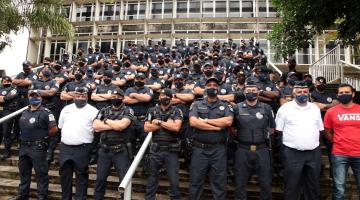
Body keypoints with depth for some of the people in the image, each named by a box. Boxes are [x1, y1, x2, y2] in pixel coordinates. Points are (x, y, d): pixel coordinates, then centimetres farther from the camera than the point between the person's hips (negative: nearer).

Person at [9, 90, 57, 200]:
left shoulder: (45, 112, -12)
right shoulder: (24, 112, 11)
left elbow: (54, 129, -14)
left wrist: (42, 136, -3)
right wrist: (25, 136, 10)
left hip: (37, 147, -7)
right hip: (23, 146, 8)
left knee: (41, 173, 2)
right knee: (24, 171, 19)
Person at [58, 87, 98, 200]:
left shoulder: (92, 110, -1)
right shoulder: (66, 109, 13)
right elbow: (61, 127, 20)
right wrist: (66, 138, 15)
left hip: (82, 148, -4)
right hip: (65, 147, 4)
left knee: (81, 175, 5)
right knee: (64, 174, 14)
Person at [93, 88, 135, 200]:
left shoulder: (128, 111, -1)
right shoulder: (103, 111, 10)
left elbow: (121, 125, -18)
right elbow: (95, 126, -5)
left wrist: (106, 121, -4)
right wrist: (115, 126, -12)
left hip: (121, 152, -3)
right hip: (104, 151, 3)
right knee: (100, 179, 14)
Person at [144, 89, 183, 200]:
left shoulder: (177, 111, 1)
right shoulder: (152, 111, 6)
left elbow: (176, 127, -14)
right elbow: (146, 128, -6)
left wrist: (159, 122, -9)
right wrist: (167, 124, -9)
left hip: (171, 150, -1)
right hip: (155, 149, 2)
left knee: (174, 181, 5)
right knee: (152, 179, 14)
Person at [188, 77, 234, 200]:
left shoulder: (225, 106, 7)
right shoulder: (197, 105, 6)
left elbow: (228, 121, -13)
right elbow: (193, 122, -12)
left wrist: (205, 121, -10)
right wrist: (217, 126, -11)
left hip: (219, 149, 0)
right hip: (199, 149, 0)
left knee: (219, 183, 9)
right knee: (195, 182, 10)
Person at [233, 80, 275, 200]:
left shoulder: (266, 108, 3)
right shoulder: (237, 108, 0)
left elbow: (272, 128, 12)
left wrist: (263, 136, 5)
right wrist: (238, 136, 2)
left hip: (262, 150, 1)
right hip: (242, 150, 0)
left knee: (265, 182, 13)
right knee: (240, 182, 11)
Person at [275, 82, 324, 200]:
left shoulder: (315, 108, 10)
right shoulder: (285, 108, -4)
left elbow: (320, 129, 16)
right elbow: (279, 130, -2)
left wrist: (315, 142, 9)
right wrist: (290, 141, -4)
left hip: (314, 152, 4)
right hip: (292, 153, -4)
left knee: (313, 186, 15)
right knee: (291, 186, 5)